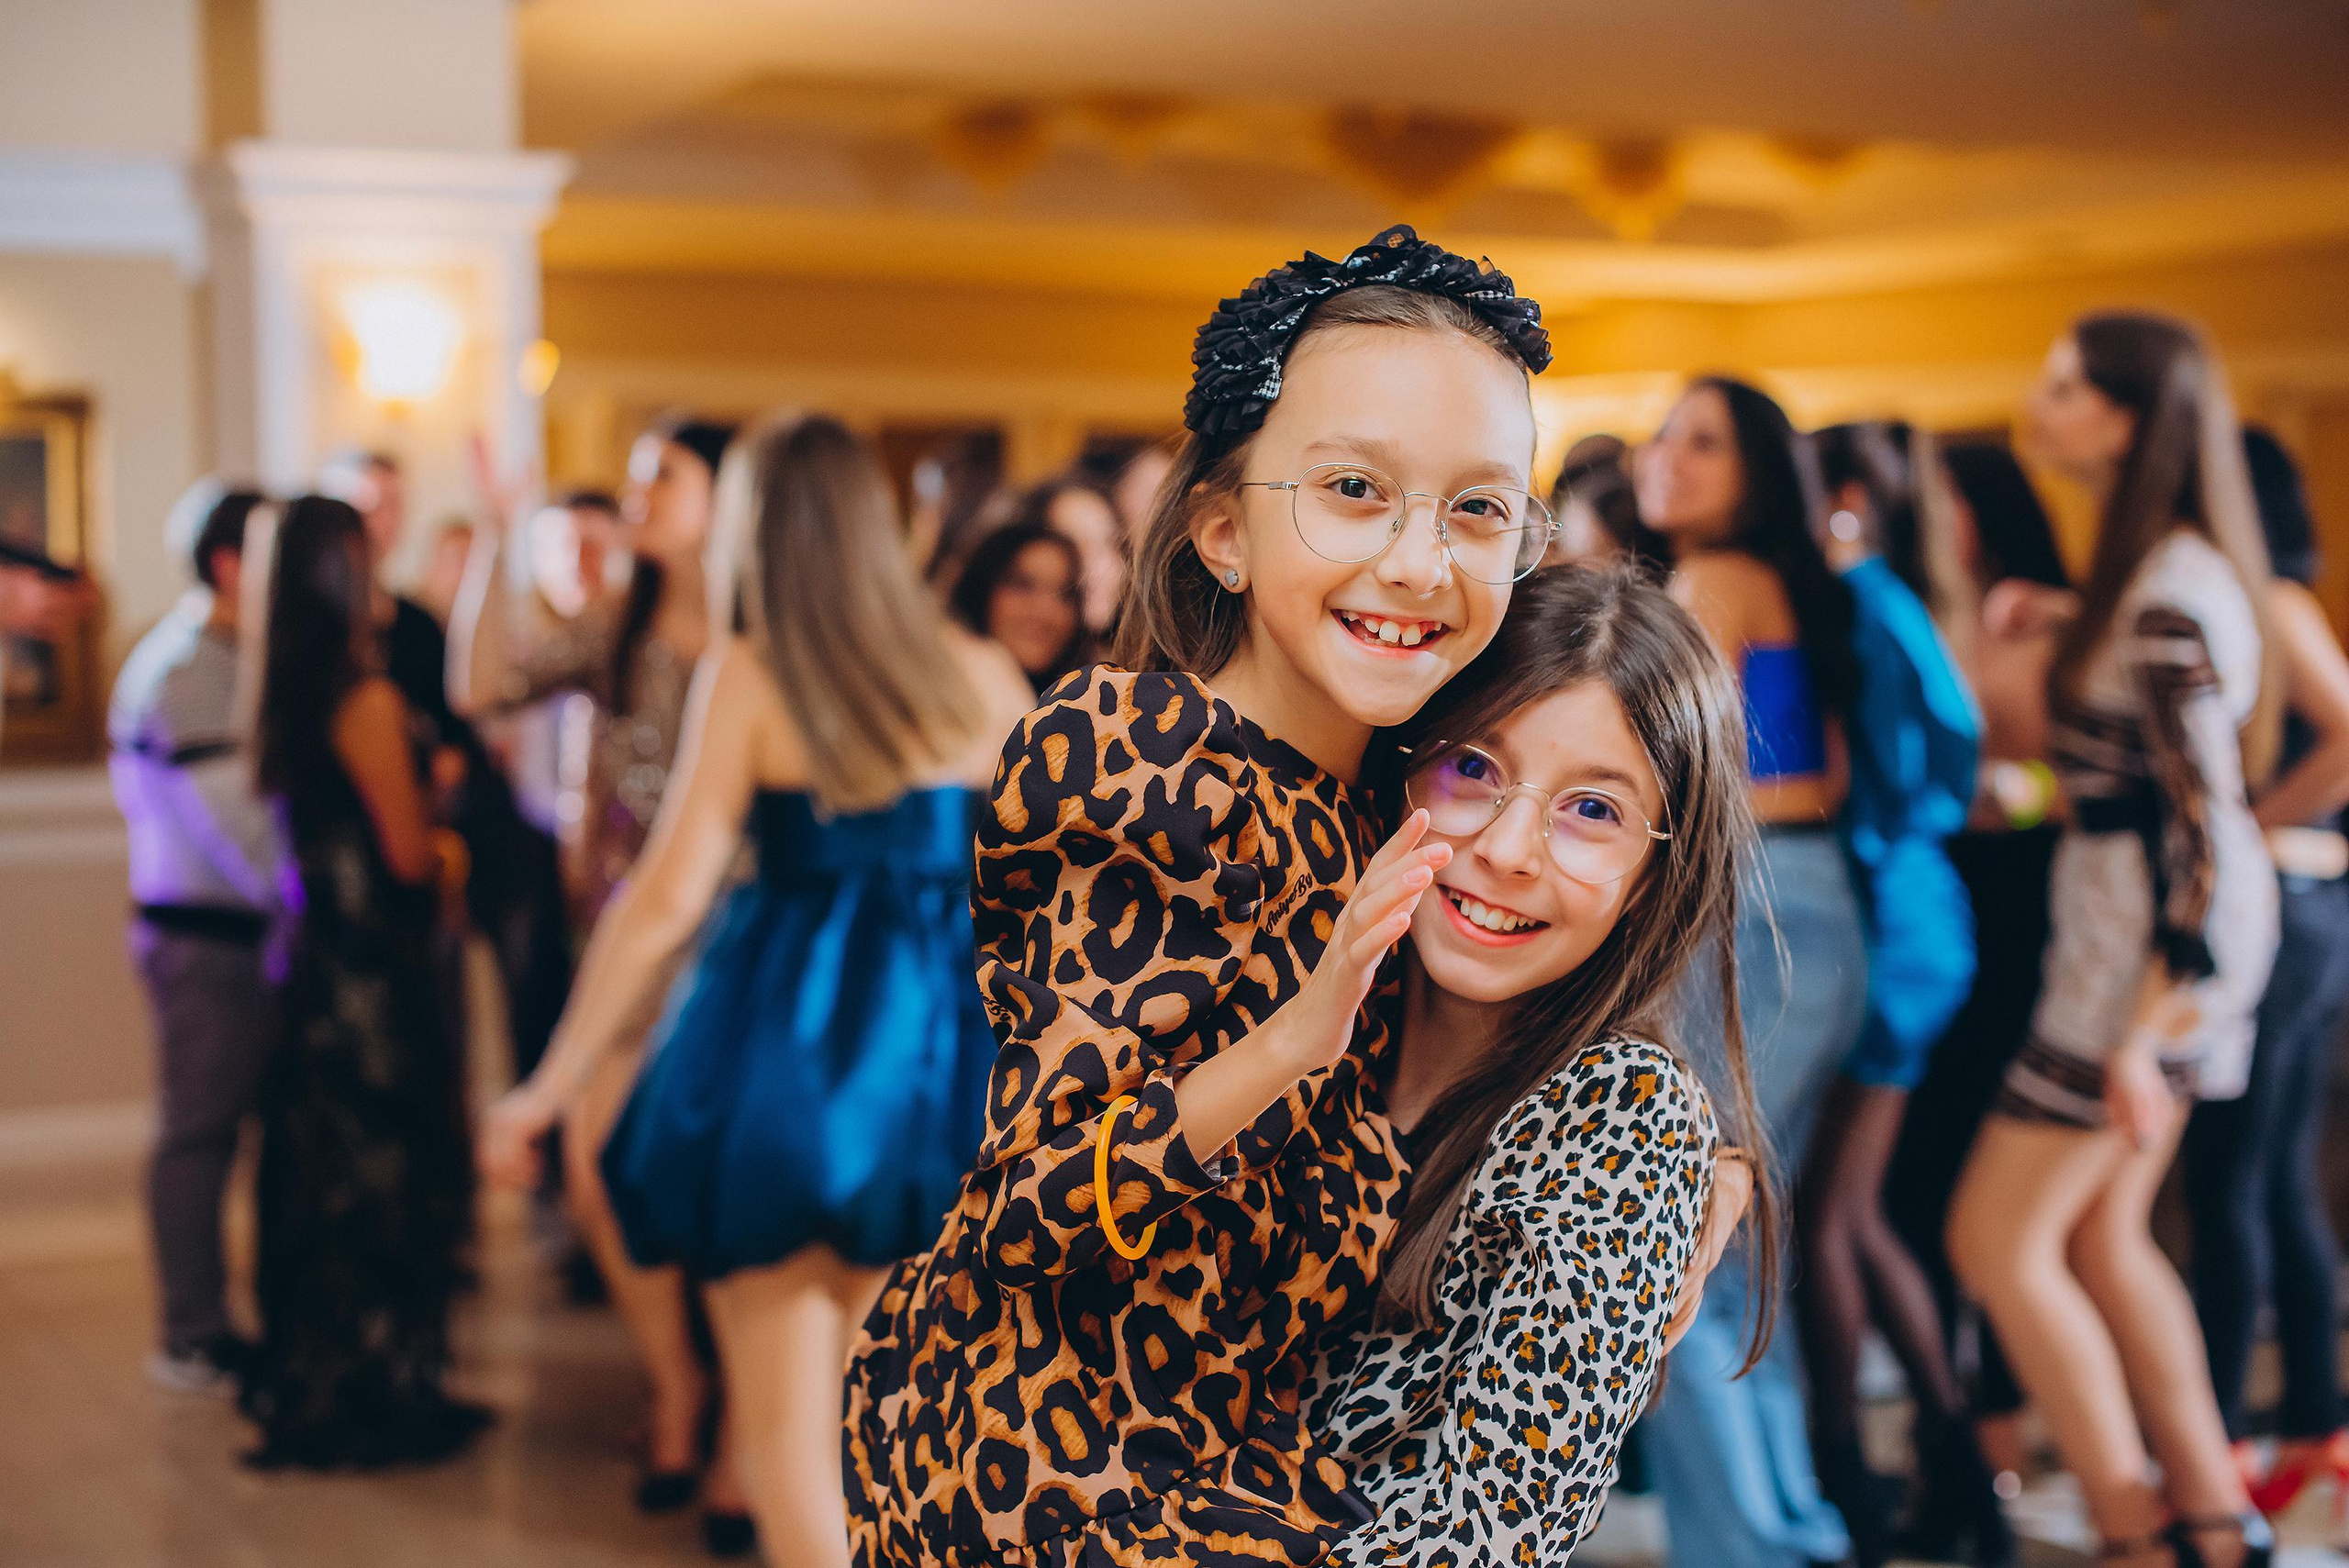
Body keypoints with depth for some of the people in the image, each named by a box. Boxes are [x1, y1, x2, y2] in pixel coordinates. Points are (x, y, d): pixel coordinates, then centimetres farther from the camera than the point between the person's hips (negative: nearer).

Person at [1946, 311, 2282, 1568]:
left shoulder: (2171, 595, -19)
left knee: (1999, 1240, -3)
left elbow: (2200, 824, -21)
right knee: (2100, 1234, 15)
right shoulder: (2155, 569, 11)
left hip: (2149, 935, -10)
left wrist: (2145, 1033, -22)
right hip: (2130, 916, 10)